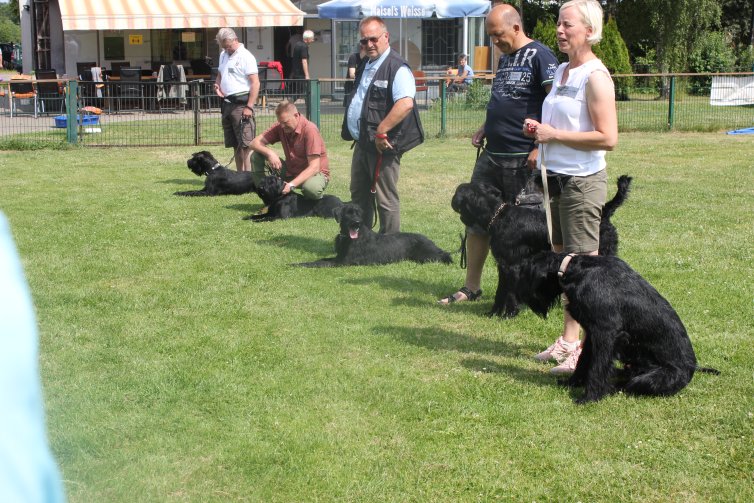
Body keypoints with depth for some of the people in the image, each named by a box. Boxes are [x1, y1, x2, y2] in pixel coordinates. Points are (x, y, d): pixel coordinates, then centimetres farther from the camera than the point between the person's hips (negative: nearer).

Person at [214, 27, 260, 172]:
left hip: (241, 103, -8)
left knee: (246, 143, -11)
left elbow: (255, 83, -14)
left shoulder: (246, 56, -9)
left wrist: (249, 107, -20)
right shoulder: (223, 55, 17)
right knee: (235, 144, 11)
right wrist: (217, 85, 7)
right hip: (227, 103, 8)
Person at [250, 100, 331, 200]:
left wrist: (292, 185, -37)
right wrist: (270, 153, -28)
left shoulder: (310, 130, -23)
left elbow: (314, 167, -27)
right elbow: (255, 142, -6)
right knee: (256, 156, -11)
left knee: (311, 188, -43)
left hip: (316, 173, -5)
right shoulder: (280, 127, -5)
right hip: (291, 171, 5)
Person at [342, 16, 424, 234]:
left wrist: (381, 131, -28)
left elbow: (406, 103, -28)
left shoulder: (397, 67, -15)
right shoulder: (365, 67, 16)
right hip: (362, 143, 10)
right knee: (359, 195, 19)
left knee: (386, 199, -3)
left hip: (382, 146, -10)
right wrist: (350, 131, 18)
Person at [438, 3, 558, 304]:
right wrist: (485, 128, 10)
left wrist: (541, 147, -20)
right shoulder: (504, 58, 15)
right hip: (491, 156, 9)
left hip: (523, 160, -8)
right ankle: (471, 287, 20)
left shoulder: (539, 56, -10)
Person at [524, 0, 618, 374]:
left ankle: (590, 350, 1)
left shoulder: (595, 76, -14)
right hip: (557, 178, 9)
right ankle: (568, 340, 22)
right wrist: (539, 129, 6)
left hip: (583, 182, -9)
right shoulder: (561, 71, 13)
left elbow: (607, 137, -21)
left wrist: (554, 135, -16)